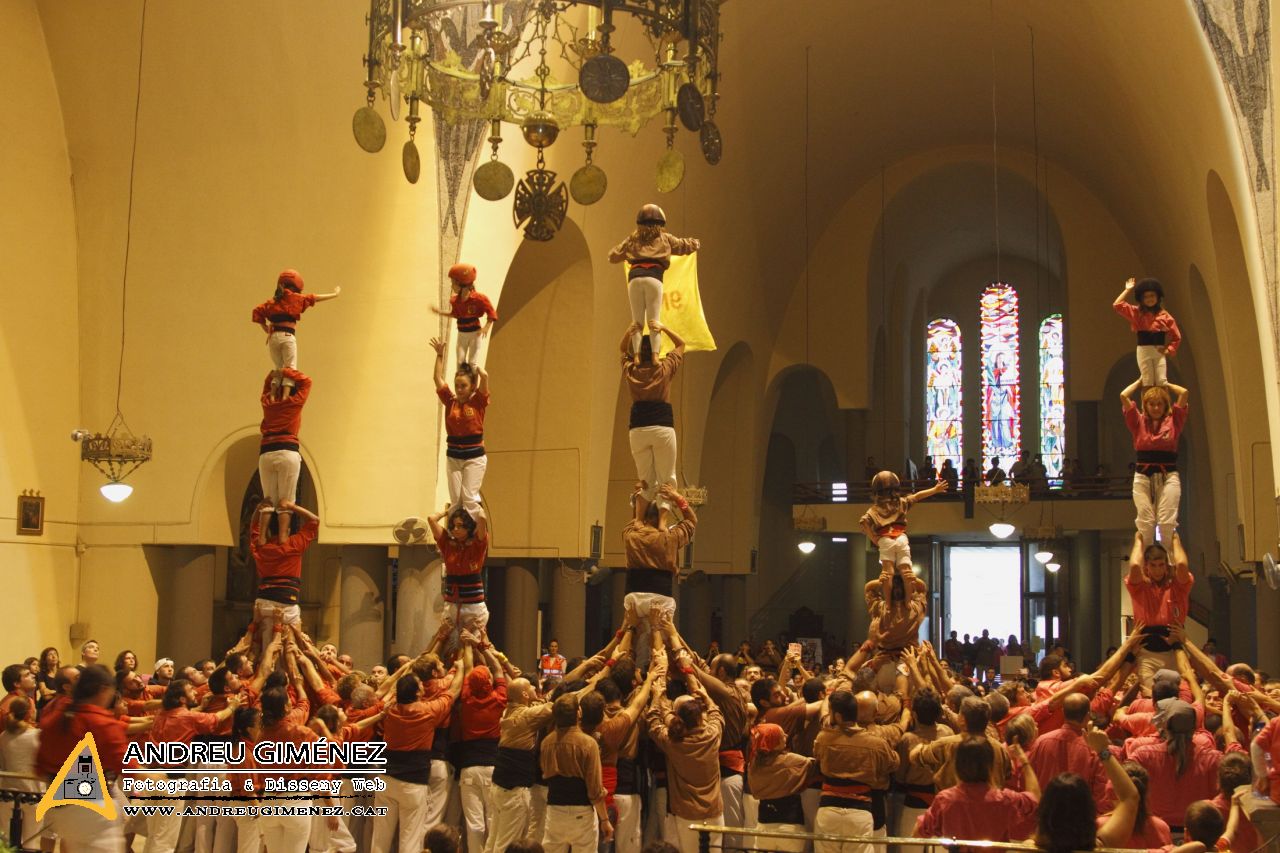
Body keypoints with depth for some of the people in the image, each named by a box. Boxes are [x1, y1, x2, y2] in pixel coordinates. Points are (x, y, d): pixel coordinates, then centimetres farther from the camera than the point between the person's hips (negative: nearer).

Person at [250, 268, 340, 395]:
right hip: (287, 336, -5)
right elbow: (315, 298, 10)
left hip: (273, 337, 5)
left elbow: (257, 311, 11)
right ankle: (285, 398, -23)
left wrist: (265, 327, 13)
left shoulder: (272, 300, 17)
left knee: (279, 369, 15)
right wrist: (335, 294, 20)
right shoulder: (294, 298, 4)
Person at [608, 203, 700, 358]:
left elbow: (613, 256, 29)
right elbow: (684, 245, 28)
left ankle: (636, 355, -9)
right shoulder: (664, 238, 20)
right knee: (654, 320, -2)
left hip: (634, 279, 2)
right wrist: (695, 243, 50)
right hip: (654, 279, -2)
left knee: (637, 321, 4)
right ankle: (655, 355, -16)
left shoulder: (632, 239, 24)